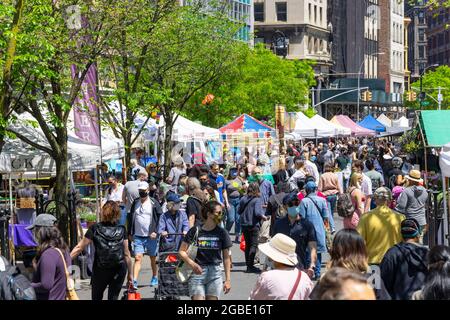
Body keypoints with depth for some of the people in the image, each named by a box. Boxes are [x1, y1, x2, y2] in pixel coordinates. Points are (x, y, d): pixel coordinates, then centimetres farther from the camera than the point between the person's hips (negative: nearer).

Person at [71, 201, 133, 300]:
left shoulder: (95, 229, -7)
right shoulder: (121, 230, -2)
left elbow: (79, 248, -6)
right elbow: (126, 254, -1)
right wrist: (130, 274, 7)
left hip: (100, 271, -1)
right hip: (119, 270, 1)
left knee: (96, 297, 16)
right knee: (113, 297, 11)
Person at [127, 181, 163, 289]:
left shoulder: (154, 203, -2)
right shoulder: (135, 203, 9)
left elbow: (160, 218, -4)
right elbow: (131, 218, 17)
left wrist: (155, 231, -12)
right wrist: (130, 233, 13)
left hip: (151, 236, -2)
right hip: (138, 236, 2)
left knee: (153, 258, 12)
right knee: (137, 258, -9)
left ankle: (155, 278, 29)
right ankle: (134, 281, -16)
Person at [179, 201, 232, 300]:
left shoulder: (222, 233, 4)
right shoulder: (195, 231, -1)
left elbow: (226, 258, 7)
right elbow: (182, 251, 2)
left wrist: (228, 279, 3)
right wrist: (192, 264, -15)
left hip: (215, 273, 2)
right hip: (197, 272, -2)